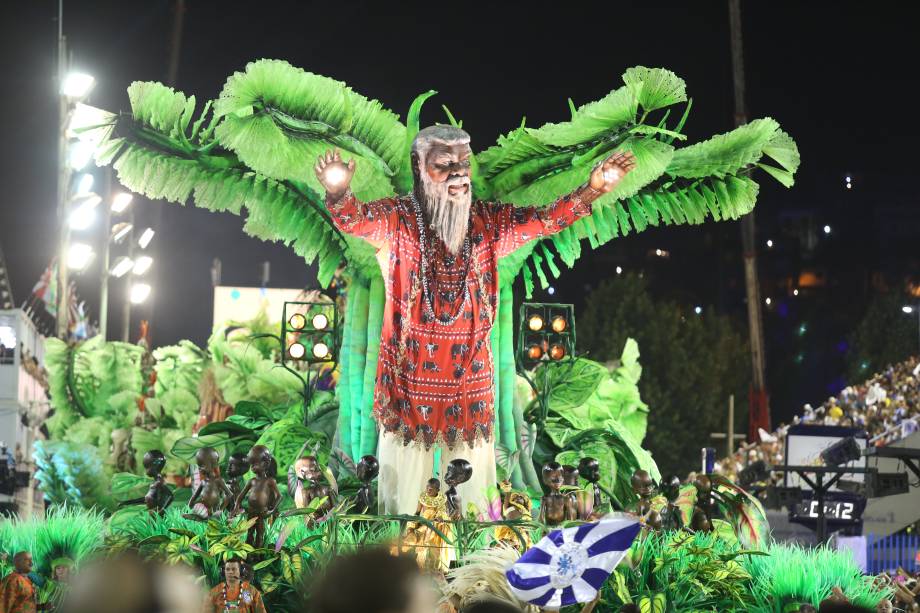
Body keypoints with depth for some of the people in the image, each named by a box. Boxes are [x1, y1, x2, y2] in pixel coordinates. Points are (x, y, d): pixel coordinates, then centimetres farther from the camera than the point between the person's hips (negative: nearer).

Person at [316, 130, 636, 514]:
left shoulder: (489, 223, 4)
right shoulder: (397, 220, -7)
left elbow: (546, 219, -3)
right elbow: (353, 220, -24)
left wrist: (592, 190, -20)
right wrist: (339, 193, -48)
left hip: (470, 380, 3)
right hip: (409, 379, -3)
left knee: (470, 499, 9)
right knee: (404, 493, 3)